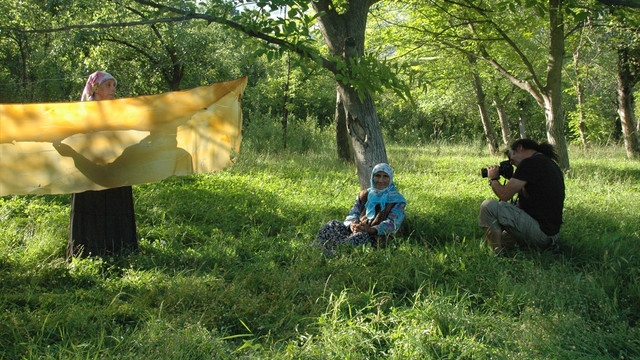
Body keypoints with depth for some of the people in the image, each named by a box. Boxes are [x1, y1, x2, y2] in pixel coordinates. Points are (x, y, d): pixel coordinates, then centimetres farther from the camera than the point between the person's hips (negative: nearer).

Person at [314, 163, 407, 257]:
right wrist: (352, 225, -17)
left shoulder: (397, 200, 6)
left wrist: (371, 229, -27)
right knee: (333, 225, -22)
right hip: (357, 231, 4)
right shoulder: (364, 195, 20)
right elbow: (353, 213, 10)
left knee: (361, 236, -38)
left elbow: (392, 223, -8)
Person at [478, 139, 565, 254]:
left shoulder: (530, 163, -13)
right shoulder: (550, 163, 17)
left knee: (488, 206, -14)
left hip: (540, 232, -11)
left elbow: (504, 195, -13)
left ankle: (498, 256, -10)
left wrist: (492, 179, 3)